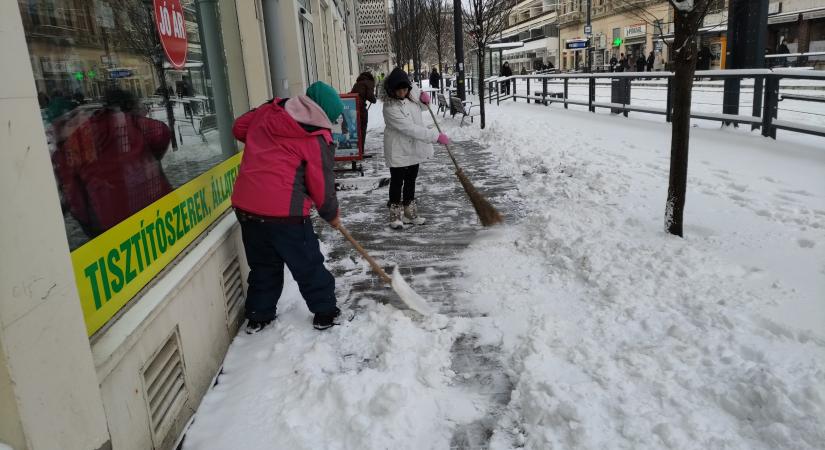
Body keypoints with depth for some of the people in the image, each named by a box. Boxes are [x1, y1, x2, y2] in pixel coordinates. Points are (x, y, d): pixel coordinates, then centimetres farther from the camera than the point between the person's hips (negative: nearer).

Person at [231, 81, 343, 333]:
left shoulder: (268, 111, 8)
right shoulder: (317, 139, -8)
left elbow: (239, 128, 23)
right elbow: (321, 185, -2)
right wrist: (332, 214, 14)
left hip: (246, 205, 6)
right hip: (283, 211, -6)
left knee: (263, 265, 22)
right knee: (309, 265, 11)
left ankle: (258, 316, 32)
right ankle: (325, 314, 24)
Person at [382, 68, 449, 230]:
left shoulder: (413, 91, -6)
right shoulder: (390, 108, -27)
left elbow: (421, 106, 16)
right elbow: (410, 129, -32)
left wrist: (425, 99, -9)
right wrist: (436, 136, -32)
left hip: (414, 147, 7)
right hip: (398, 151, -7)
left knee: (411, 180, 17)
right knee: (397, 181, 5)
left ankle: (410, 213, 32)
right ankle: (395, 215, 20)